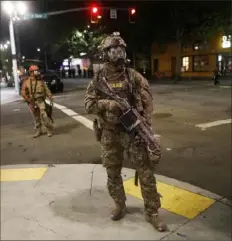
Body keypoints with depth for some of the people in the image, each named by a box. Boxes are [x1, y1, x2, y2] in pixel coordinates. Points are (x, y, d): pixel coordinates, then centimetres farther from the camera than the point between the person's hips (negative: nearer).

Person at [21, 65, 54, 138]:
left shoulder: (41, 81, 4)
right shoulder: (26, 82, 0)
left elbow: (47, 90, 3)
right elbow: (23, 92, -3)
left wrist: (51, 98, -7)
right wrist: (28, 100, -12)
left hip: (41, 100, -1)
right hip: (32, 102, 1)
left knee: (43, 115, -13)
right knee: (36, 117, 10)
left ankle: (49, 130, -3)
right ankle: (38, 131, 22)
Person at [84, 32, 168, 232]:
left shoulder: (134, 76, -1)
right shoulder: (98, 79, 2)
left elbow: (147, 102, -4)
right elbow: (88, 104, -1)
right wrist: (107, 104, -20)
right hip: (109, 135, 2)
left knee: (146, 173, 1)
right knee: (113, 174, 13)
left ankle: (152, 212, 18)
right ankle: (120, 206, 35)